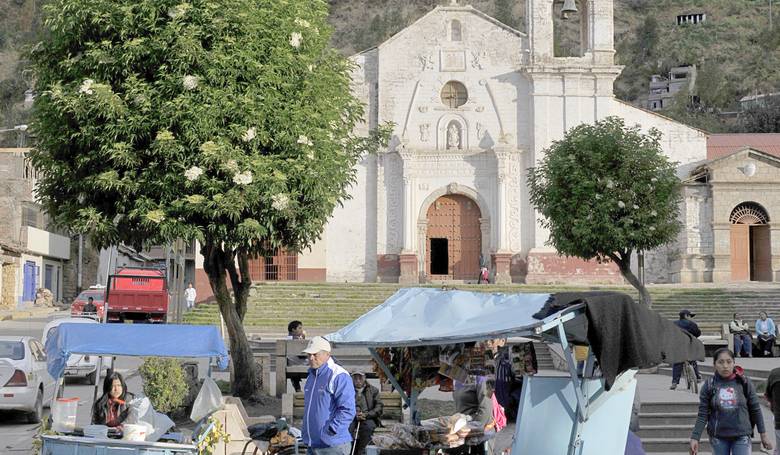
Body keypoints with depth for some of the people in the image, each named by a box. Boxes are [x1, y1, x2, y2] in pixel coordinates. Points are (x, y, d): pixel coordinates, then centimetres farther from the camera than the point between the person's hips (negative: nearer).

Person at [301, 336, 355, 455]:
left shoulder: (339, 377, -14)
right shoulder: (311, 376, 16)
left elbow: (347, 411, -21)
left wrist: (329, 431, -24)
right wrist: (305, 431, 19)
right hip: (312, 446, 9)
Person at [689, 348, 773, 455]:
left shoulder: (744, 382, -2)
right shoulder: (709, 385, -2)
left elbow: (755, 410, 3)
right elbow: (702, 415, -3)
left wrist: (763, 434, 5)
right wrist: (695, 438, -10)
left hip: (742, 436, -1)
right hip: (718, 438, 1)